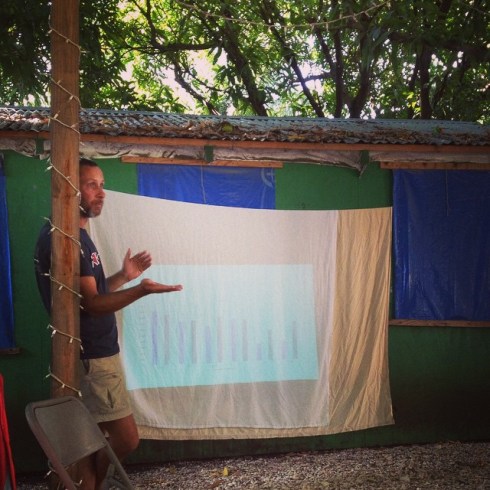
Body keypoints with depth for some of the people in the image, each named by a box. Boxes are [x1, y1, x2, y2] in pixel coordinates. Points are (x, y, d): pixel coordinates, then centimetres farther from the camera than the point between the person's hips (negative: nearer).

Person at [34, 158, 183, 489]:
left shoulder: (76, 236, 14)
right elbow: (90, 304, -23)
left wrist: (124, 277, 7)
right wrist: (141, 291, -35)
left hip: (95, 353, 10)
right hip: (91, 357, -10)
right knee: (127, 439, -3)